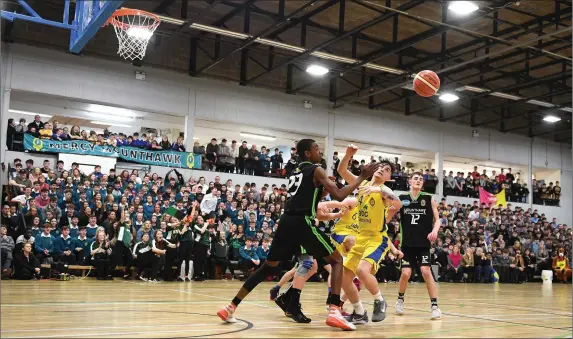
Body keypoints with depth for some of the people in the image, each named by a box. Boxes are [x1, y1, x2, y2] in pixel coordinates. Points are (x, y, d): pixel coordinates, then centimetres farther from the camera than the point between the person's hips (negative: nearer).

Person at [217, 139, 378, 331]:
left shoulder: (295, 172, 25)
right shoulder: (316, 170, 0)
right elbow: (339, 196, -9)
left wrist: (323, 188, 30)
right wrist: (362, 177, -2)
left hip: (286, 222, 7)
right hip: (302, 222, -7)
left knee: (269, 266, 17)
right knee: (337, 260, 5)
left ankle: (231, 307, 15)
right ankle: (334, 312, -10)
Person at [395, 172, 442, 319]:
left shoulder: (429, 199, 2)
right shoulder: (402, 198, 3)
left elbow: (437, 219, 5)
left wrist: (435, 231, -14)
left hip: (423, 243, 0)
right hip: (407, 242, 1)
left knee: (426, 271, -12)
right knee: (406, 273, -5)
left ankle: (434, 305, -4)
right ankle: (400, 300, 21)